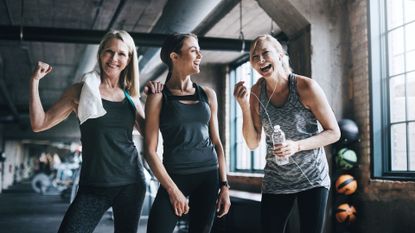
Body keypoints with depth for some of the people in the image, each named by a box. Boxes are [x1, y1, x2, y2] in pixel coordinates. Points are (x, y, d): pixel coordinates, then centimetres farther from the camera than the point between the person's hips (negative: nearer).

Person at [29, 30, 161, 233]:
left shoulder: (131, 96, 8)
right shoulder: (81, 91, 1)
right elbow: (39, 123, 1)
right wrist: (35, 80, -5)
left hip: (130, 183, 3)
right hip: (93, 186, -2)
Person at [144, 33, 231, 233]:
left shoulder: (208, 95, 8)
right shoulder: (159, 98, -4)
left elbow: (216, 142, 11)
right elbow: (150, 151, -6)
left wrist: (224, 185, 6)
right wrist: (172, 189, -11)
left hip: (208, 176, 4)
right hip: (175, 177, -3)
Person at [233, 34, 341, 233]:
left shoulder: (306, 87, -16)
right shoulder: (256, 92, -5)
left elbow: (334, 133, -10)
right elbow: (253, 143, -3)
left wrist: (297, 145, -25)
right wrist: (244, 106, -16)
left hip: (312, 178, -2)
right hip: (275, 181, 3)